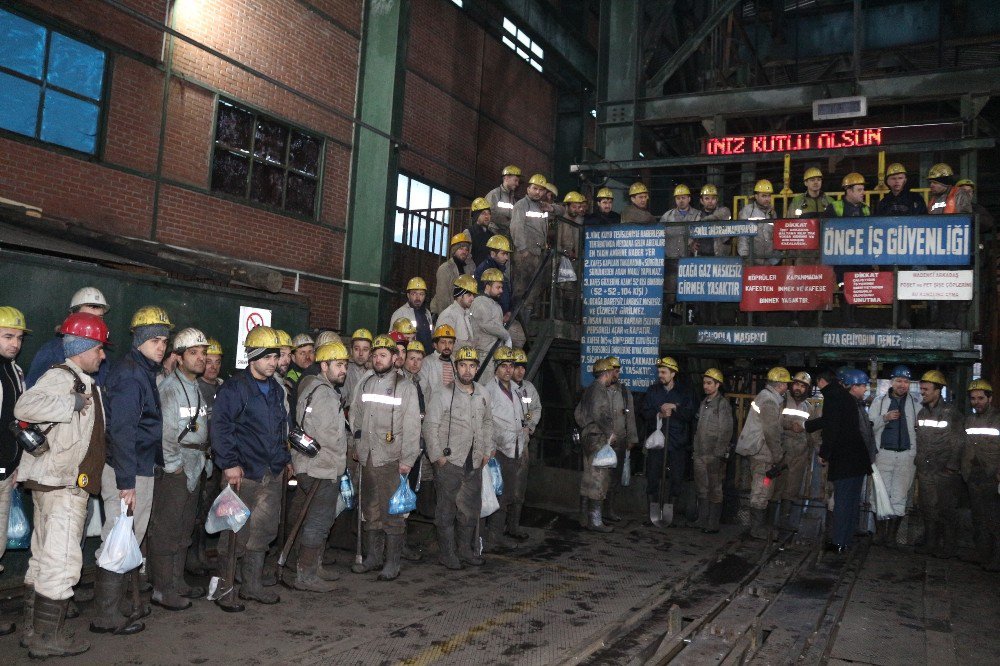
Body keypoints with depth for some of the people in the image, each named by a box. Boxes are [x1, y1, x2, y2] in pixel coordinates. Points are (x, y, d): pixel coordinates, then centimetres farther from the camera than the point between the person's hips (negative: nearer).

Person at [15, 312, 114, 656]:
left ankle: (33, 630, 26)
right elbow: (25, 407, -30)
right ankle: (47, 637, 1)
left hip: (69, 483, 11)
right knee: (62, 560, -7)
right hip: (60, 483, -11)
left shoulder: (85, 383, 18)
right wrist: (73, 404, -25)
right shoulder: (60, 376, -12)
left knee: (43, 558, 16)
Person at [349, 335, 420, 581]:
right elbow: (355, 415, 19)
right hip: (367, 458, 5)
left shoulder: (405, 387, -2)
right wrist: (356, 444, 9)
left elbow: (412, 426, -6)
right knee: (371, 511, 13)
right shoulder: (365, 383, 12)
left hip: (392, 460, -5)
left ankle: (392, 563, 4)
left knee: (393, 513, -3)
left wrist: (407, 460, -11)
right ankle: (373, 557, 24)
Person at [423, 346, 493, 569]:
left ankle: (465, 550, 26)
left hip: (474, 463, 6)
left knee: (471, 509, 13)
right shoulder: (443, 394, -9)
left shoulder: (483, 394, 10)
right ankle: (447, 553, 13)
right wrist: (438, 456, -12)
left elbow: (488, 423, 21)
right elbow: (430, 427, -10)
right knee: (447, 509, 2)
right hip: (449, 462, -6)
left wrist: (487, 451, 15)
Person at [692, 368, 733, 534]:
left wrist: (718, 454, -16)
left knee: (715, 490, -3)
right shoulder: (703, 403, 16)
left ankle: (713, 525, 1)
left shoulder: (723, 404, -8)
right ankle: (702, 522, 19)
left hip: (714, 455, -7)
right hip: (700, 455, 8)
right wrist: (695, 450, 15)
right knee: (702, 489, 11)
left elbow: (726, 432, -12)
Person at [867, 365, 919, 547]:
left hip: (907, 456, 1)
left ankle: (892, 535, 10)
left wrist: (918, 455, 1)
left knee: (899, 498, 3)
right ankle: (880, 533, 9)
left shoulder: (916, 403, 7)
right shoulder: (879, 401, 5)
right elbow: (869, 426, 2)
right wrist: (884, 418, -13)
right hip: (883, 454, -1)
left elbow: (919, 429, 11)